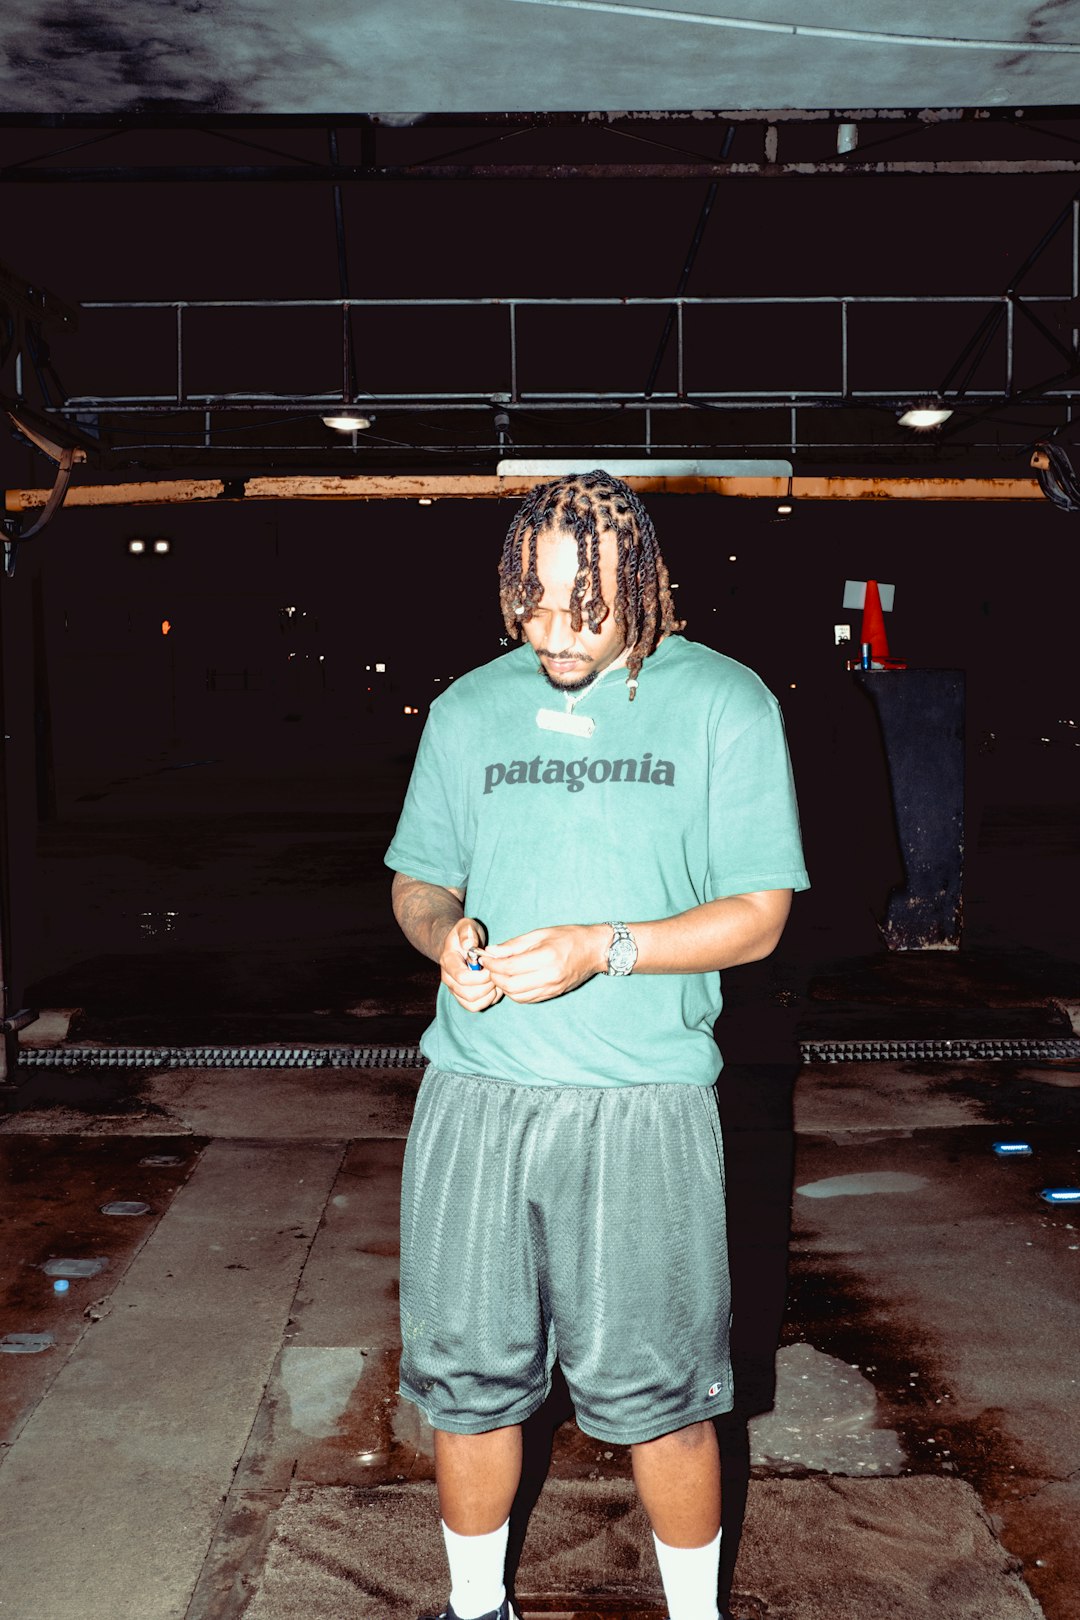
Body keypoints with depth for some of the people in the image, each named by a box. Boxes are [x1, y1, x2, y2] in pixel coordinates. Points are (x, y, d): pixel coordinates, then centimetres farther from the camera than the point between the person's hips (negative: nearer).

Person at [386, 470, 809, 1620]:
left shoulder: (724, 703, -1)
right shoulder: (469, 707, 10)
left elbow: (758, 915, -3)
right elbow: (417, 879, 16)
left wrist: (603, 949, -16)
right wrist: (444, 934, -8)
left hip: (640, 1101, -3)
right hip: (473, 1091, 3)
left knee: (655, 1393, 6)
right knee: (467, 1374, 12)